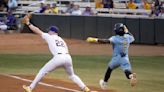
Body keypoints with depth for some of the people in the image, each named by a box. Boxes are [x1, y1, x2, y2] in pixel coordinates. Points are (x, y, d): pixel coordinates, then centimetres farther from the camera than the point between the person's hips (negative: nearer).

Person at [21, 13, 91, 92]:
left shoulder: (49, 37, 14)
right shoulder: (61, 40, 30)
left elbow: (38, 31, 15)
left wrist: (28, 23, 23)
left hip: (58, 57, -6)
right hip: (68, 57, 6)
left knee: (42, 72, 8)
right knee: (72, 75, 25)